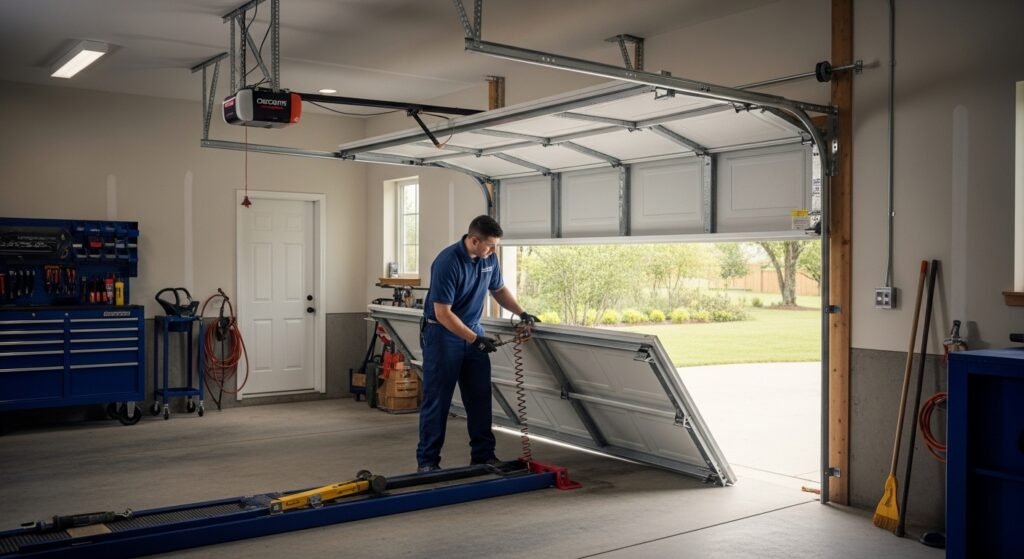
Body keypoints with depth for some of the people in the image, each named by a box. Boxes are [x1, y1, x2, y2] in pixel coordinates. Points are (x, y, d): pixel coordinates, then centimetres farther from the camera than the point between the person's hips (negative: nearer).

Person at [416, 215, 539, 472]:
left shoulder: (489, 259, -2)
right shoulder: (447, 262, -25)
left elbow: (499, 289, 15)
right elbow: (443, 313, -24)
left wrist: (522, 312, 2)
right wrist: (475, 339, -24)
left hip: (472, 329, 7)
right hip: (442, 333, -7)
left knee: (480, 396, 6)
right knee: (437, 399, -3)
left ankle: (483, 455, 15)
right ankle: (427, 460, 6)